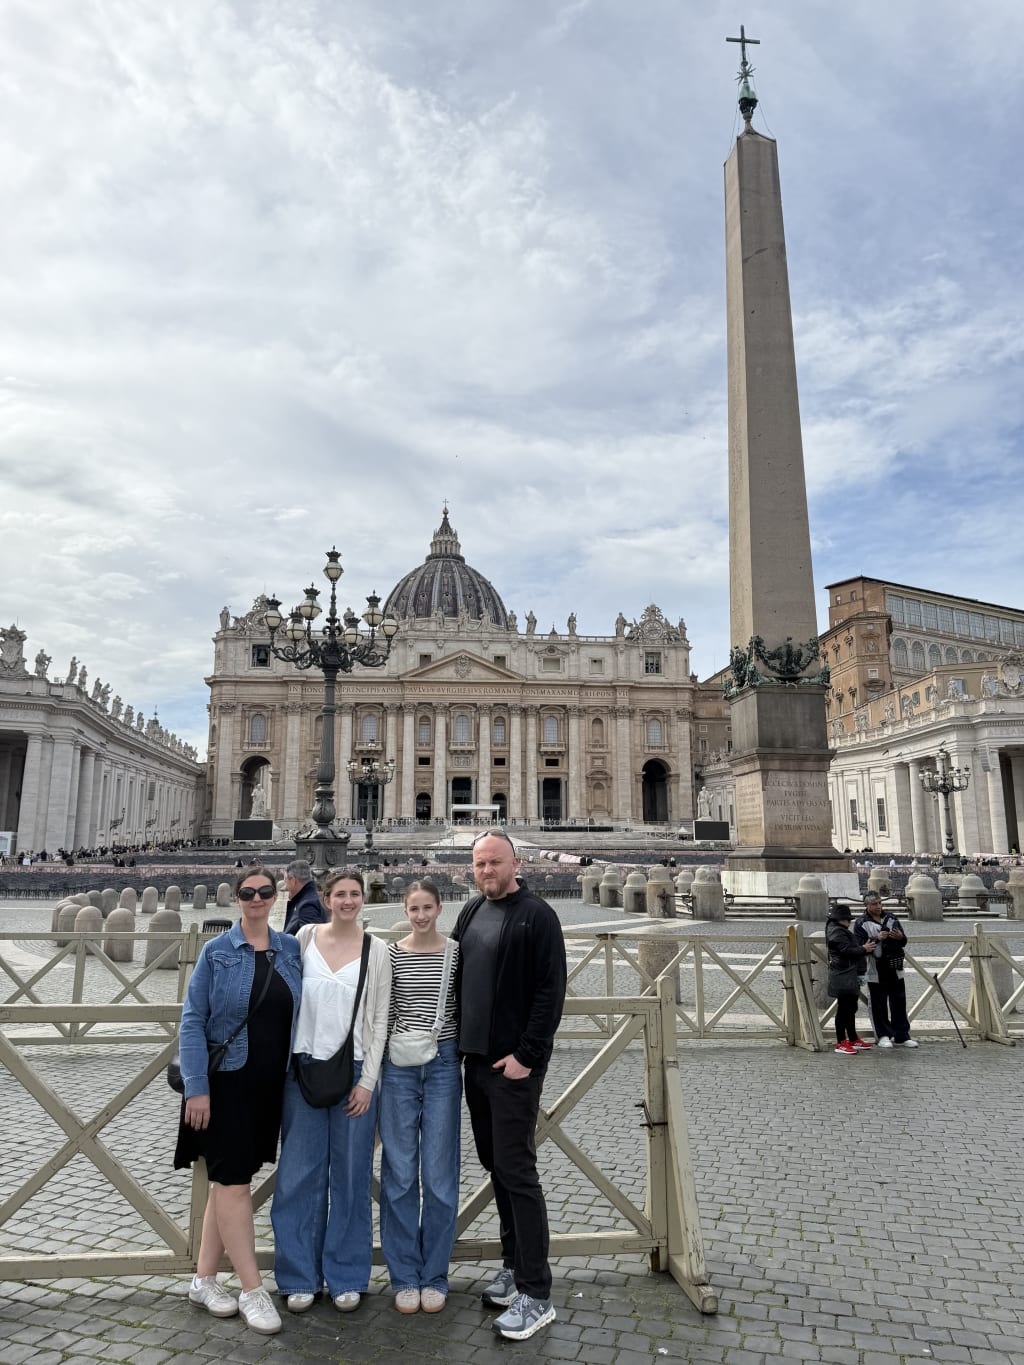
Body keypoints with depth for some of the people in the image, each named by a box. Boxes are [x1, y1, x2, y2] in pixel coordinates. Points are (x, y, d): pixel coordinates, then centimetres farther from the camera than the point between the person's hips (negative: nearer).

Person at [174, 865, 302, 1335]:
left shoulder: (290, 949, 2)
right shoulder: (217, 951, -8)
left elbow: (298, 1013, 9)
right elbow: (192, 1022, -8)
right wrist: (196, 1088, -13)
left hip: (270, 1084, 4)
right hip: (226, 1082, -4)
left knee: (227, 1180, 15)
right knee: (234, 1181, 0)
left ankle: (204, 1279, 28)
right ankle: (252, 1290, 12)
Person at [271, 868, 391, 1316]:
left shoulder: (376, 951, -2)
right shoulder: (305, 937, 0)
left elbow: (379, 1020, -1)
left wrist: (367, 1081, -5)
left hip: (354, 1071, -1)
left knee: (351, 1175, 9)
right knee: (300, 1174, 8)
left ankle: (346, 1277, 25)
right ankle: (301, 1276, 24)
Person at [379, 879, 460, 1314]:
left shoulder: (456, 953, -1)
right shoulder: (391, 954, 0)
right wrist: (374, 1069, 5)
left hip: (443, 1065, 0)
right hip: (399, 1066, 1)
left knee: (440, 1174, 6)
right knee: (399, 1173, 8)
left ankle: (435, 1277, 23)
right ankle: (404, 1276, 24)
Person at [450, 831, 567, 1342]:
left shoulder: (536, 915, -12)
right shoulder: (471, 912, 10)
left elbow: (551, 991, -16)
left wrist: (526, 1055, -18)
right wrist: (461, 1041, 11)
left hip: (514, 1064, -7)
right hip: (476, 1059, 7)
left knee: (516, 1170, -4)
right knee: (494, 1164, 16)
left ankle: (535, 1294, 8)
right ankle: (514, 1265, 31)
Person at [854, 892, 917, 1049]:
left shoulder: (891, 918, 10)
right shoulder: (862, 923, -4)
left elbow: (904, 942, 16)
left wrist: (901, 937, -7)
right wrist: (876, 939, -21)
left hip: (895, 970, 4)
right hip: (876, 972, -4)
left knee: (899, 1003, 9)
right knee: (879, 1005, 2)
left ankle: (901, 1036, 18)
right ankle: (883, 1036, 14)